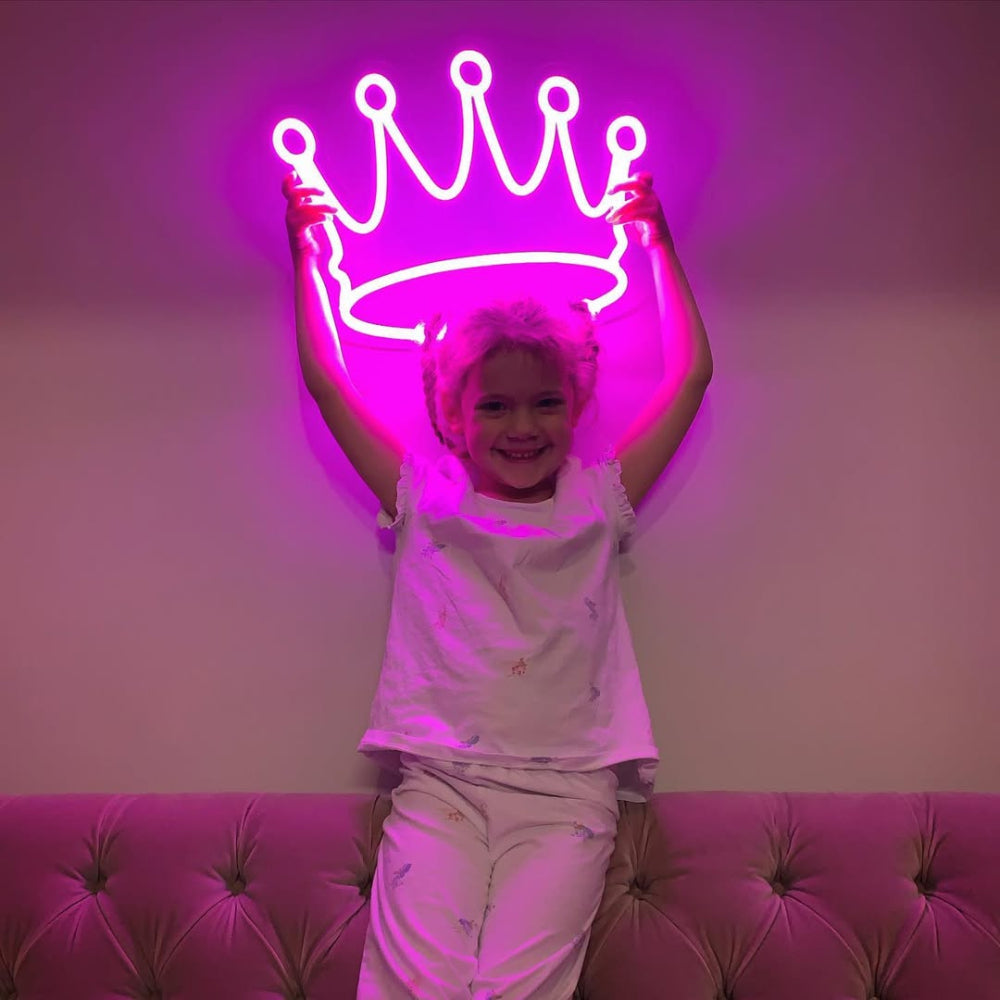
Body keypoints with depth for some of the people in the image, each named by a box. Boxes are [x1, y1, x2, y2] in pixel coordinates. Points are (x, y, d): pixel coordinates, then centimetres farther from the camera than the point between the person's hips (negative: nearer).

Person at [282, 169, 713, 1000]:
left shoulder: (599, 503, 11)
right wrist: (306, 249, 16)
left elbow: (691, 374, 13)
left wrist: (656, 240, 18)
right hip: (439, 781, 0)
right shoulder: (425, 500, 11)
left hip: (568, 792, 0)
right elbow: (327, 381, 13)